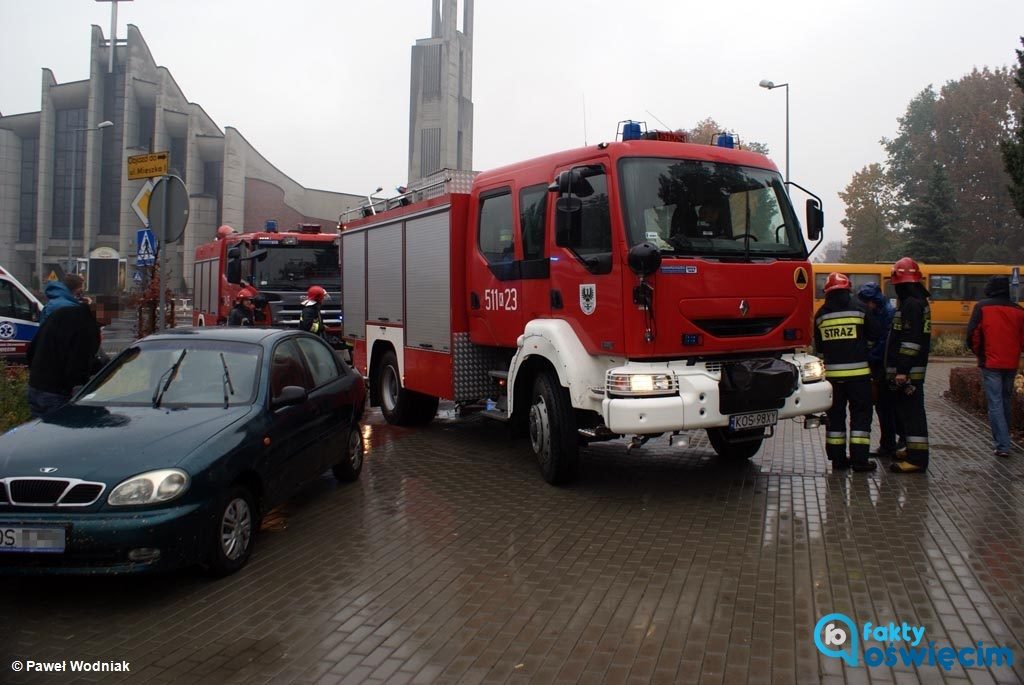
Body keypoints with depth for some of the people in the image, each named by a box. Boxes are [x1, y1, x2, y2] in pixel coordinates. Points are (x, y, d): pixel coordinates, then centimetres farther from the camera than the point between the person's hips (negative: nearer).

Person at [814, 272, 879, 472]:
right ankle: (859, 459, 1)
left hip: (832, 372, 3)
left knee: (835, 415, 10)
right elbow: (874, 335, 5)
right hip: (858, 371, -3)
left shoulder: (820, 314, 3)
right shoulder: (858, 308, -4)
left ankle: (837, 458, 12)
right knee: (860, 414, 4)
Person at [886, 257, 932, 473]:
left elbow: (910, 340, -23)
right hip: (910, 370, 10)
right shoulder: (917, 301, 17)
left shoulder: (912, 304, -16)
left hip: (909, 371, -10)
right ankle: (913, 451, 27)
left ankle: (917, 459, -6)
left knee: (912, 412, -8)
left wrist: (902, 370, -24)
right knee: (906, 411, 18)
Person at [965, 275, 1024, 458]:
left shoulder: (982, 307, -7)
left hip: (990, 363, -4)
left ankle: (1002, 445, -9)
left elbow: (972, 334, -10)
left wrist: (978, 352, 7)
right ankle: (1004, 438, 34)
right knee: (1006, 401, 20)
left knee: (995, 404, -3)